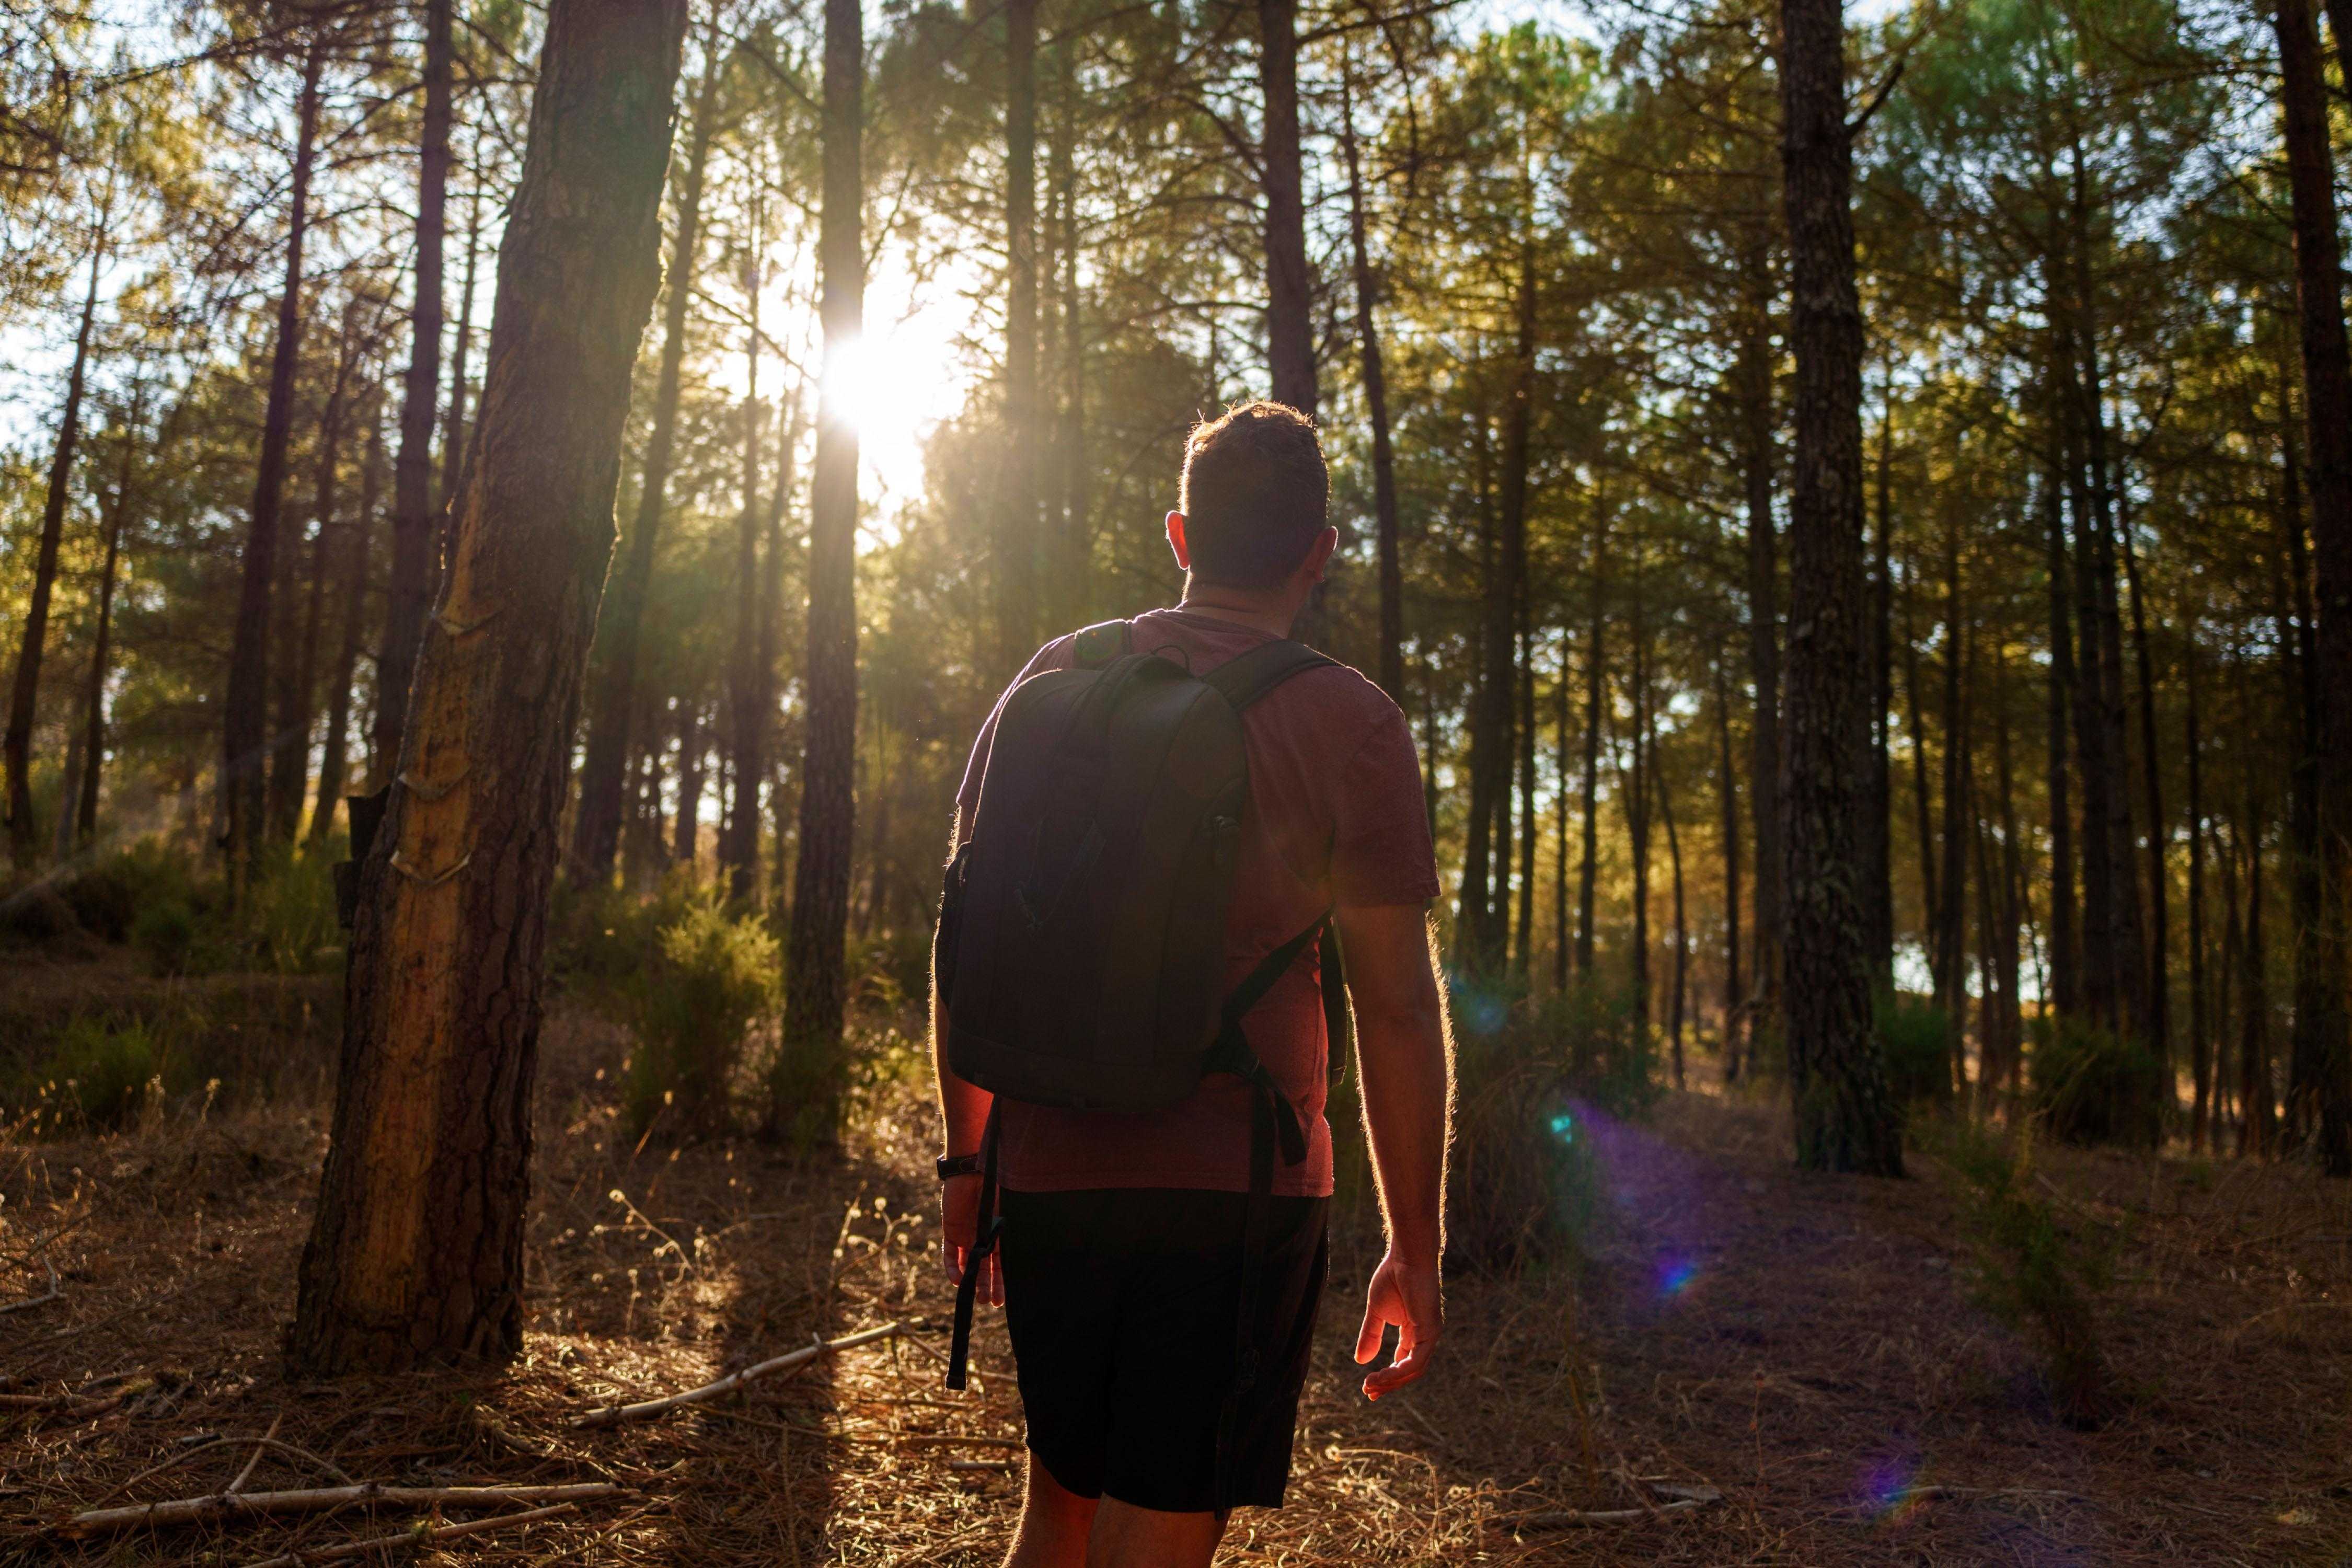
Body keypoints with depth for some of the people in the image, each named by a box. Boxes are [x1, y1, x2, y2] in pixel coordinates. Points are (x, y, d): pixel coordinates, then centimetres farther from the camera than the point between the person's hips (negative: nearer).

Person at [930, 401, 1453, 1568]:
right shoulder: (1351, 725, -6)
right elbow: (1395, 1007, -8)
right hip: (1236, 1186, -4)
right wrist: (1415, 1250, 1)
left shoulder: (1054, 680, 5)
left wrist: (966, 1158, 16)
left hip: (1048, 1168, 4)